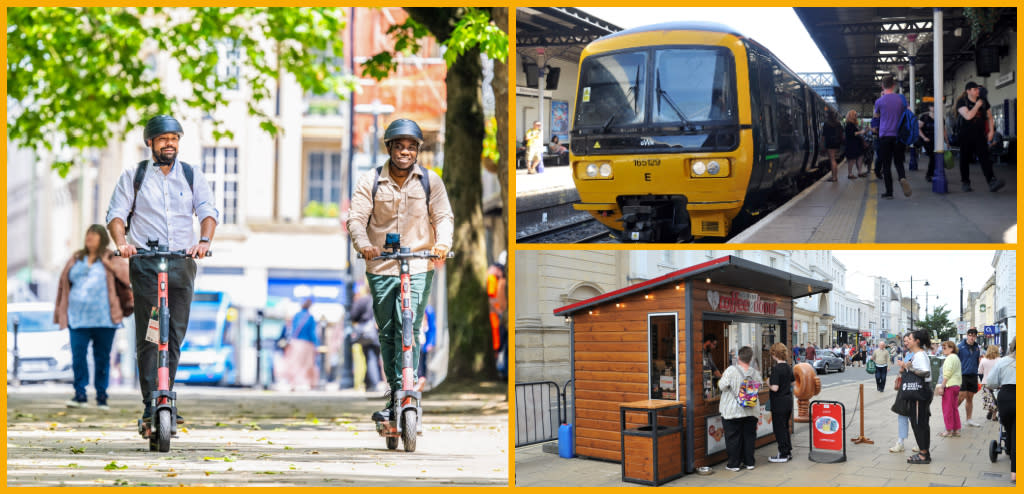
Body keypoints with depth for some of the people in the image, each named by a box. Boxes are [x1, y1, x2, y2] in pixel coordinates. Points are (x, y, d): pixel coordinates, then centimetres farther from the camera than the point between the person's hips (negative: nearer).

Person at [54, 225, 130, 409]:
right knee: (78, 356, -8)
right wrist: (61, 312, 13)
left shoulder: (110, 260, 7)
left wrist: (111, 266, -12)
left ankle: (101, 396, 10)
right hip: (78, 318, 2)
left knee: (102, 357, 3)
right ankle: (80, 395, -3)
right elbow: (64, 284, 18)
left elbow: (129, 276, -4)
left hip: (103, 319, -2)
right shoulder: (76, 259, 15)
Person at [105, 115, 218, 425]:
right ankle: (150, 404, -9)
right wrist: (121, 242, -18)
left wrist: (204, 241, -18)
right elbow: (116, 213, 3)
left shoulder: (192, 175, 13)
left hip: (182, 262, 2)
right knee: (148, 336, -9)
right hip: (145, 262, -2)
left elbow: (208, 211, 2)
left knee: (175, 335, 2)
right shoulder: (134, 176, 9)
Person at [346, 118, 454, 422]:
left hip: (418, 268, -1)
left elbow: (444, 216, 1)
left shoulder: (430, 181, 5)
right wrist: (363, 245, -24)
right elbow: (356, 217, -5)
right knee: (386, 333, 7)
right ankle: (395, 394, 19)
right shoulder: (370, 182, 3)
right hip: (380, 267, 2)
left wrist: (442, 244, -19)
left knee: (408, 329, -14)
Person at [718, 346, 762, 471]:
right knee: (749, 437, 14)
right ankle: (749, 462, 20)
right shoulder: (755, 373, -2)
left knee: (733, 438, 4)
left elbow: (722, 386, -13)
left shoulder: (731, 370, -16)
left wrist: (721, 379, 6)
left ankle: (734, 464, 8)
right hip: (750, 411, 4)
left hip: (732, 412, -4)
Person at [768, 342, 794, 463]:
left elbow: (775, 388, -23)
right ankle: (788, 451, 25)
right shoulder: (789, 367, 5)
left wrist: (769, 383, -5)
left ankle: (783, 455, 6)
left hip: (779, 402, -8)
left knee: (779, 428, 2)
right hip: (788, 400, 8)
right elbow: (792, 383, 16)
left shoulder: (776, 369, -20)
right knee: (785, 427, 19)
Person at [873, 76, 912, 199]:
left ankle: (889, 192, 1)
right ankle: (902, 178, -19)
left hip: (885, 136, -2)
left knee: (886, 165, 3)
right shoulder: (901, 99, 2)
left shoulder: (879, 101, -5)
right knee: (899, 162, 12)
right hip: (899, 136, 2)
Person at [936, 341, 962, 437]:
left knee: (947, 408, -3)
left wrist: (941, 386, -18)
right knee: (954, 408, 13)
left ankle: (949, 430, 0)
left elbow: (947, 374, -19)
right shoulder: (956, 357, 18)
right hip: (956, 385, 10)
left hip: (949, 385, -10)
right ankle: (956, 430, 14)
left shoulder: (950, 358, -13)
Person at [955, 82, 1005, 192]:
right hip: (966, 136, -2)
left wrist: (991, 131, 5)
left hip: (980, 135, 2)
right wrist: (977, 105, -14)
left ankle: (992, 182, -25)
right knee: (965, 159, 6)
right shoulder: (962, 102, -6)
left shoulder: (983, 101, 8)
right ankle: (965, 182, 20)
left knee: (985, 157, -12)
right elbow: (968, 116, -22)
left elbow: (989, 117, 16)